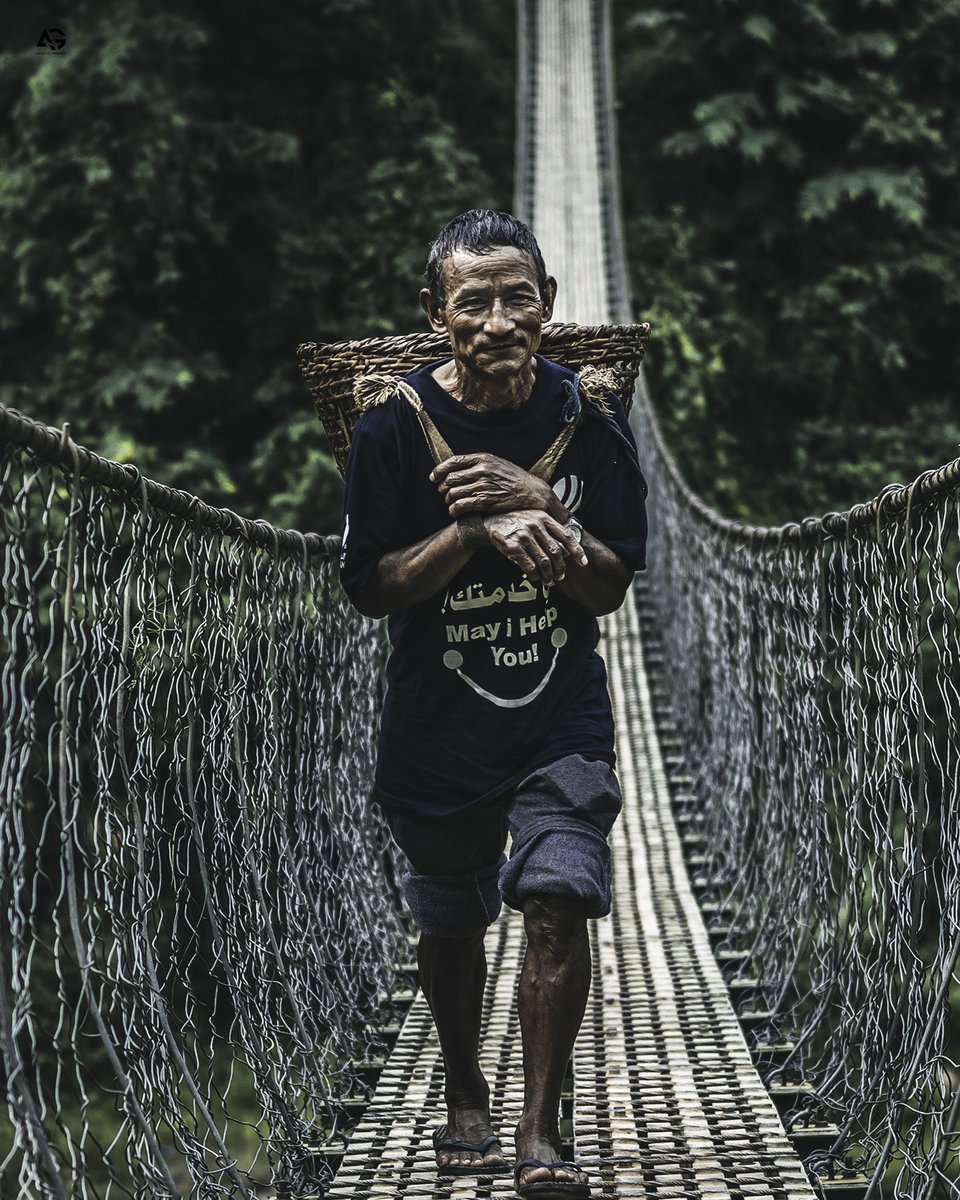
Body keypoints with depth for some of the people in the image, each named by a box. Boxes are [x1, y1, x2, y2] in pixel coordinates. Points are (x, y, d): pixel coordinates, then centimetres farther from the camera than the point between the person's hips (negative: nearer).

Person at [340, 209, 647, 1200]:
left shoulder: (589, 419, -4)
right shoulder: (396, 425, -8)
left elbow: (611, 586, -3)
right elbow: (371, 587, -8)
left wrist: (537, 504, -19)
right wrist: (476, 529, -22)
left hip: (562, 719, 0)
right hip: (435, 726, 0)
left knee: (556, 902, -16)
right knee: (448, 924, 14)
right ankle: (464, 1097, 38)